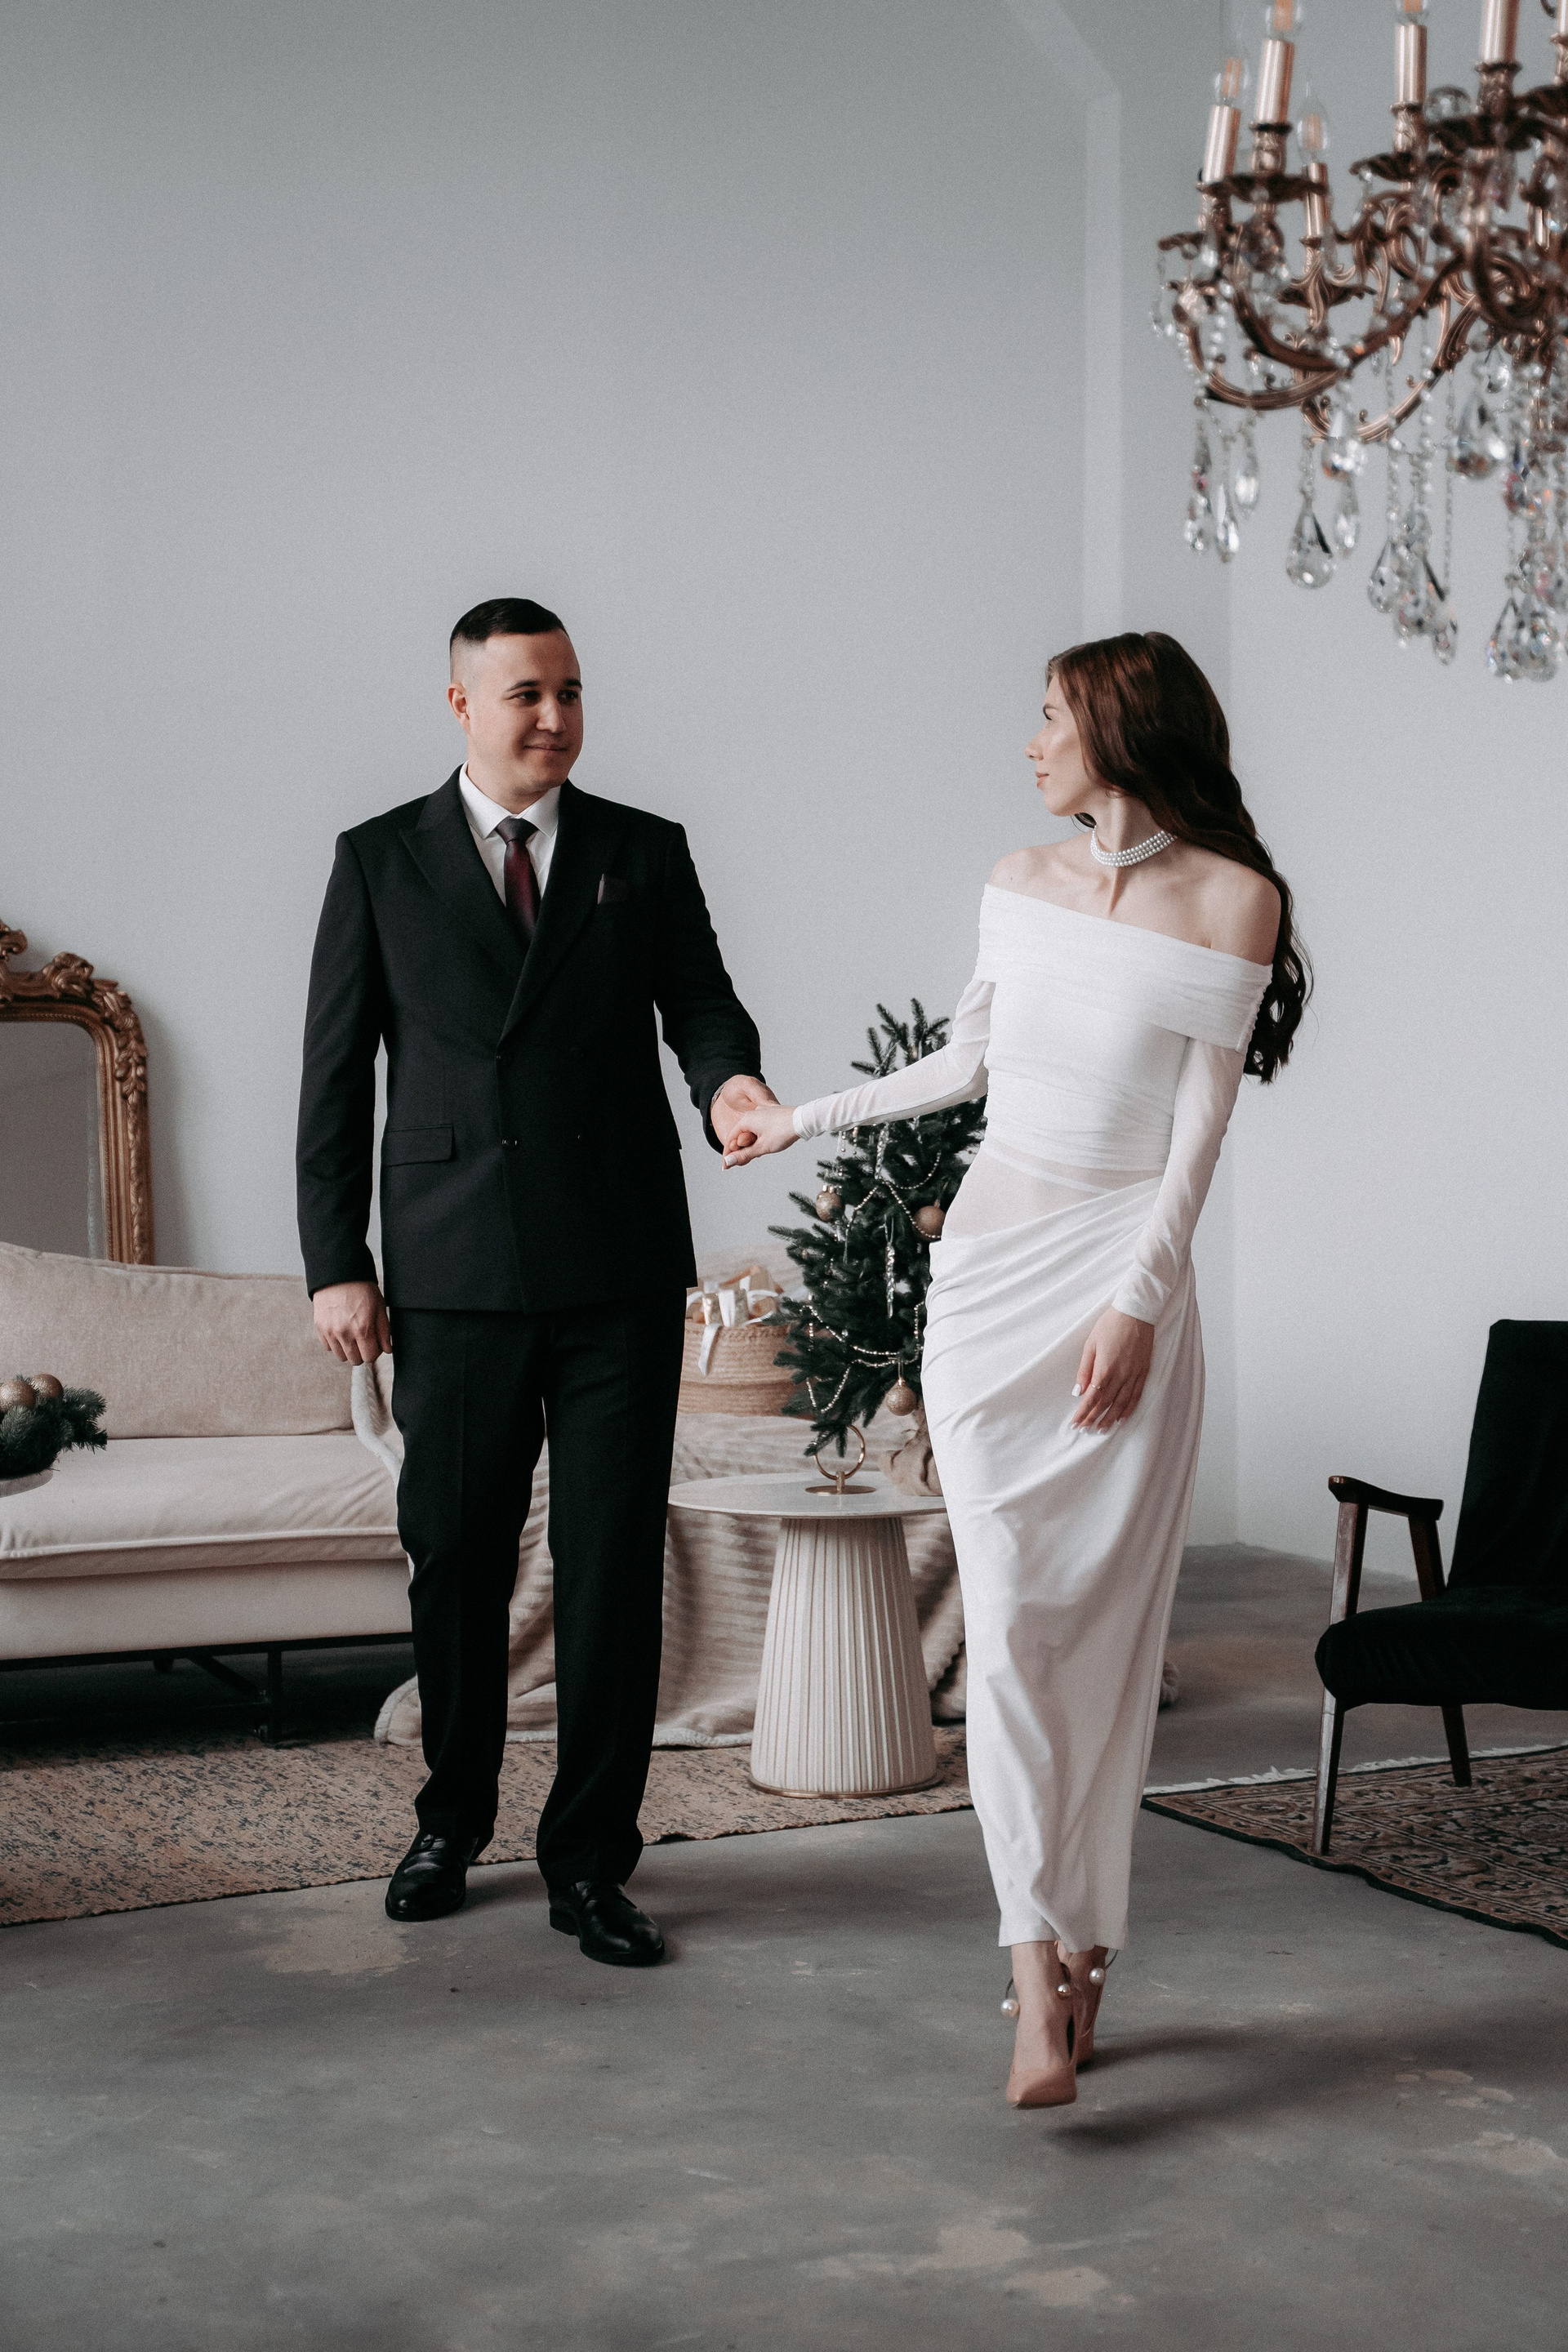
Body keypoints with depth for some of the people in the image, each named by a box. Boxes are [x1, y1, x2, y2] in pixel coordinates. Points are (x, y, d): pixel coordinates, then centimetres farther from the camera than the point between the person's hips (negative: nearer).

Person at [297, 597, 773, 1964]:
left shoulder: (647, 853, 9)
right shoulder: (380, 861, 7)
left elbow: (701, 1003, 2)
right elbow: (336, 1073, 5)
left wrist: (728, 1079, -23)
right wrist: (336, 1263, -1)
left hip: (621, 1270, 0)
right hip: (452, 1272, 0)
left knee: (615, 1566, 1)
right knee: (455, 1556, 9)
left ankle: (591, 1860, 11)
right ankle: (453, 1822, 29)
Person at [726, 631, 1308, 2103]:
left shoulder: (1231, 898, -1)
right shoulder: (1023, 881, 12)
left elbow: (1200, 1123, -6)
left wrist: (1138, 1301, -14)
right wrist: (806, 1119, 33)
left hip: (1128, 1277, -3)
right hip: (991, 1271, 3)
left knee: (1105, 1628, -1)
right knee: (1008, 1620, -7)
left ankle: (1077, 1950, 10)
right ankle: (1042, 1977, -9)